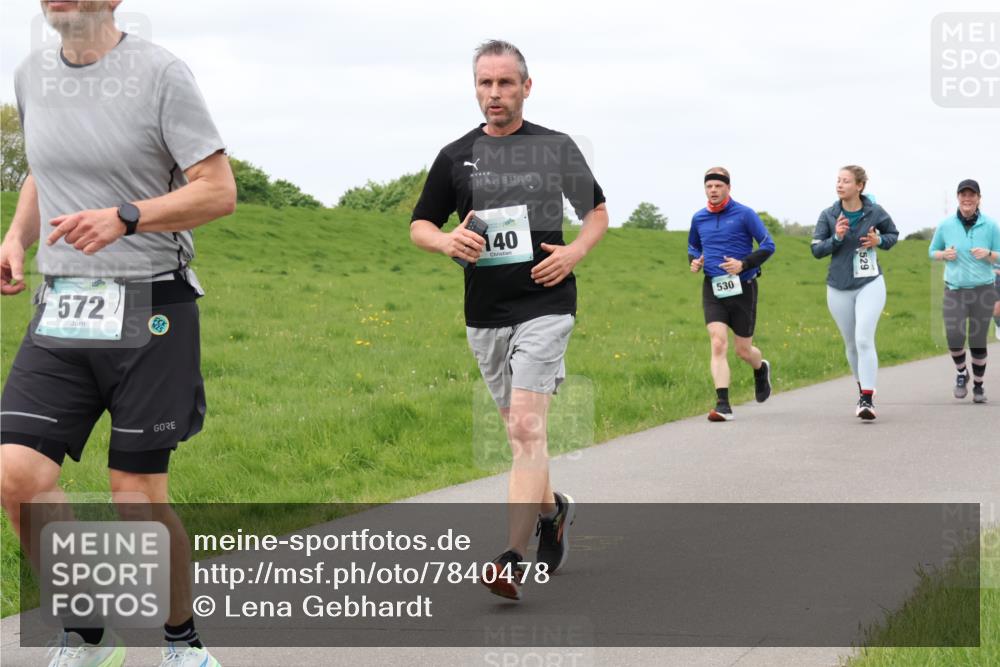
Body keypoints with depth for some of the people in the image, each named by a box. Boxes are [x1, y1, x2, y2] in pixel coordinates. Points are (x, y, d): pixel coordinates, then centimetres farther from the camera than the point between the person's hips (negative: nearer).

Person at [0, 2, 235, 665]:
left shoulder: (159, 73, -7)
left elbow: (219, 190, -10)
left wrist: (124, 218, -22)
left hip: (150, 310, -5)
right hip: (61, 312, 5)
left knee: (138, 497, -2)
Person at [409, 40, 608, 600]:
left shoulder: (557, 148, 3)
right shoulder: (456, 156, 7)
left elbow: (598, 211, 14)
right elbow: (420, 225, 14)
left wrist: (575, 252, -6)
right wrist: (447, 241, -9)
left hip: (544, 305, -4)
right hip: (485, 312, 4)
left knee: (526, 427, -16)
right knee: (521, 430, 14)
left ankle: (514, 561, -20)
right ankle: (552, 509, 41)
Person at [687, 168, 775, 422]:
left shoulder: (744, 214, -6)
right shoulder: (699, 218, 7)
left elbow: (768, 246, -6)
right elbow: (693, 246, 25)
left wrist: (743, 264, -19)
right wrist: (694, 261, 1)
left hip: (742, 288, -2)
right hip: (713, 289, 2)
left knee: (743, 350, 8)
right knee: (718, 344, -14)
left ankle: (761, 369, 45)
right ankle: (723, 405, -16)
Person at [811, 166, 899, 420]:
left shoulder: (875, 213, -5)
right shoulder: (828, 216, -2)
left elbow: (893, 234, 12)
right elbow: (816, 250, -3)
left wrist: (879, 240, -9)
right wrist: (836, 238, -19)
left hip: (870, 284, -3)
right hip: (839, 288, 3)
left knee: (864, 339, -18)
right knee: (851, 344, 13)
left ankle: (868, 400, -19)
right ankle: (864, 386, 37)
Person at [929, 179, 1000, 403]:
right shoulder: (946, 225, 0)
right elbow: (932, 251, 13)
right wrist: (944, 255, -9)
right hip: (955, 290, 0)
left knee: (978, 342, 2)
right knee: (954, 338, -14)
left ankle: (978, 385, 22)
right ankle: (962, 373, 16)